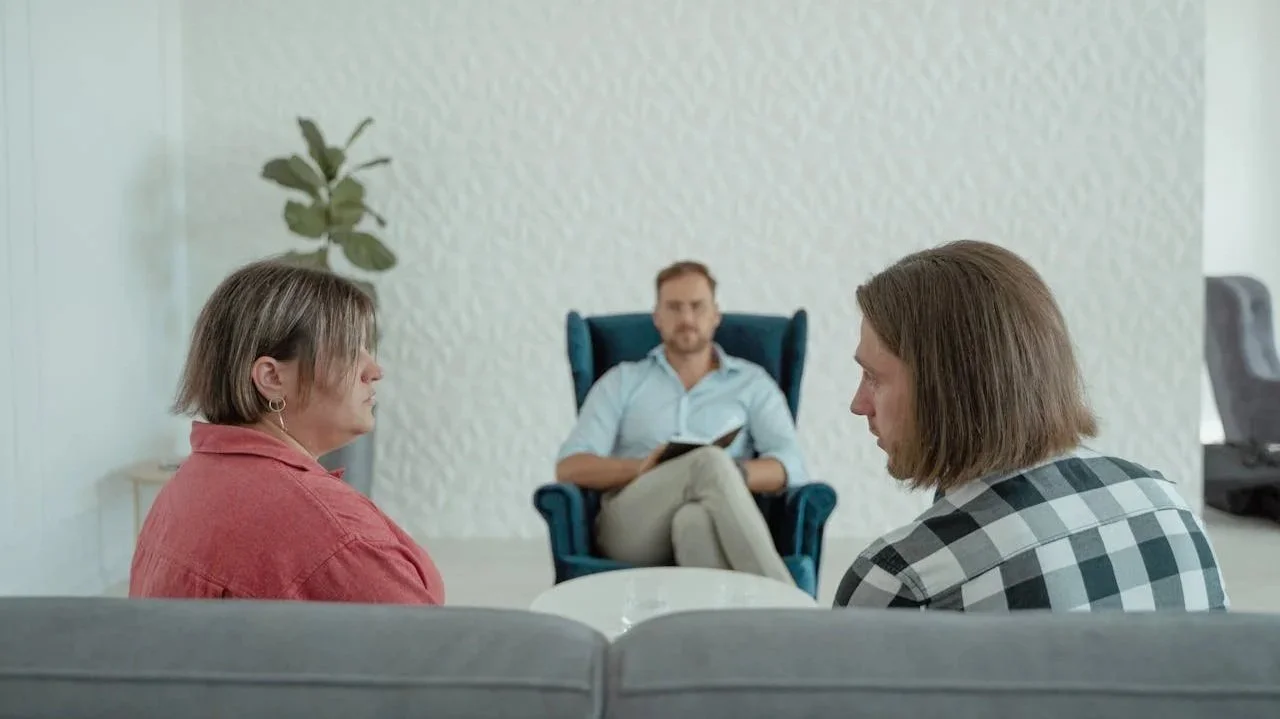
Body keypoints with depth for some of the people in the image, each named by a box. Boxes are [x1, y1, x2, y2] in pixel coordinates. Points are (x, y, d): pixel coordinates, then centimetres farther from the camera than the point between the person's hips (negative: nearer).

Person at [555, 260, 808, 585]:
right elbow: (570, 467, 7)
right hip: (630, 528, 0)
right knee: (710, 461, -33)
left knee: (695, 521, -40)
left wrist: (732, 474, -17)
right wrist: (641, 468, -13)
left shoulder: (752, 382, 19)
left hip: (712, 522, 0)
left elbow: (790, 467, 5)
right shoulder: (621, 381, 19)